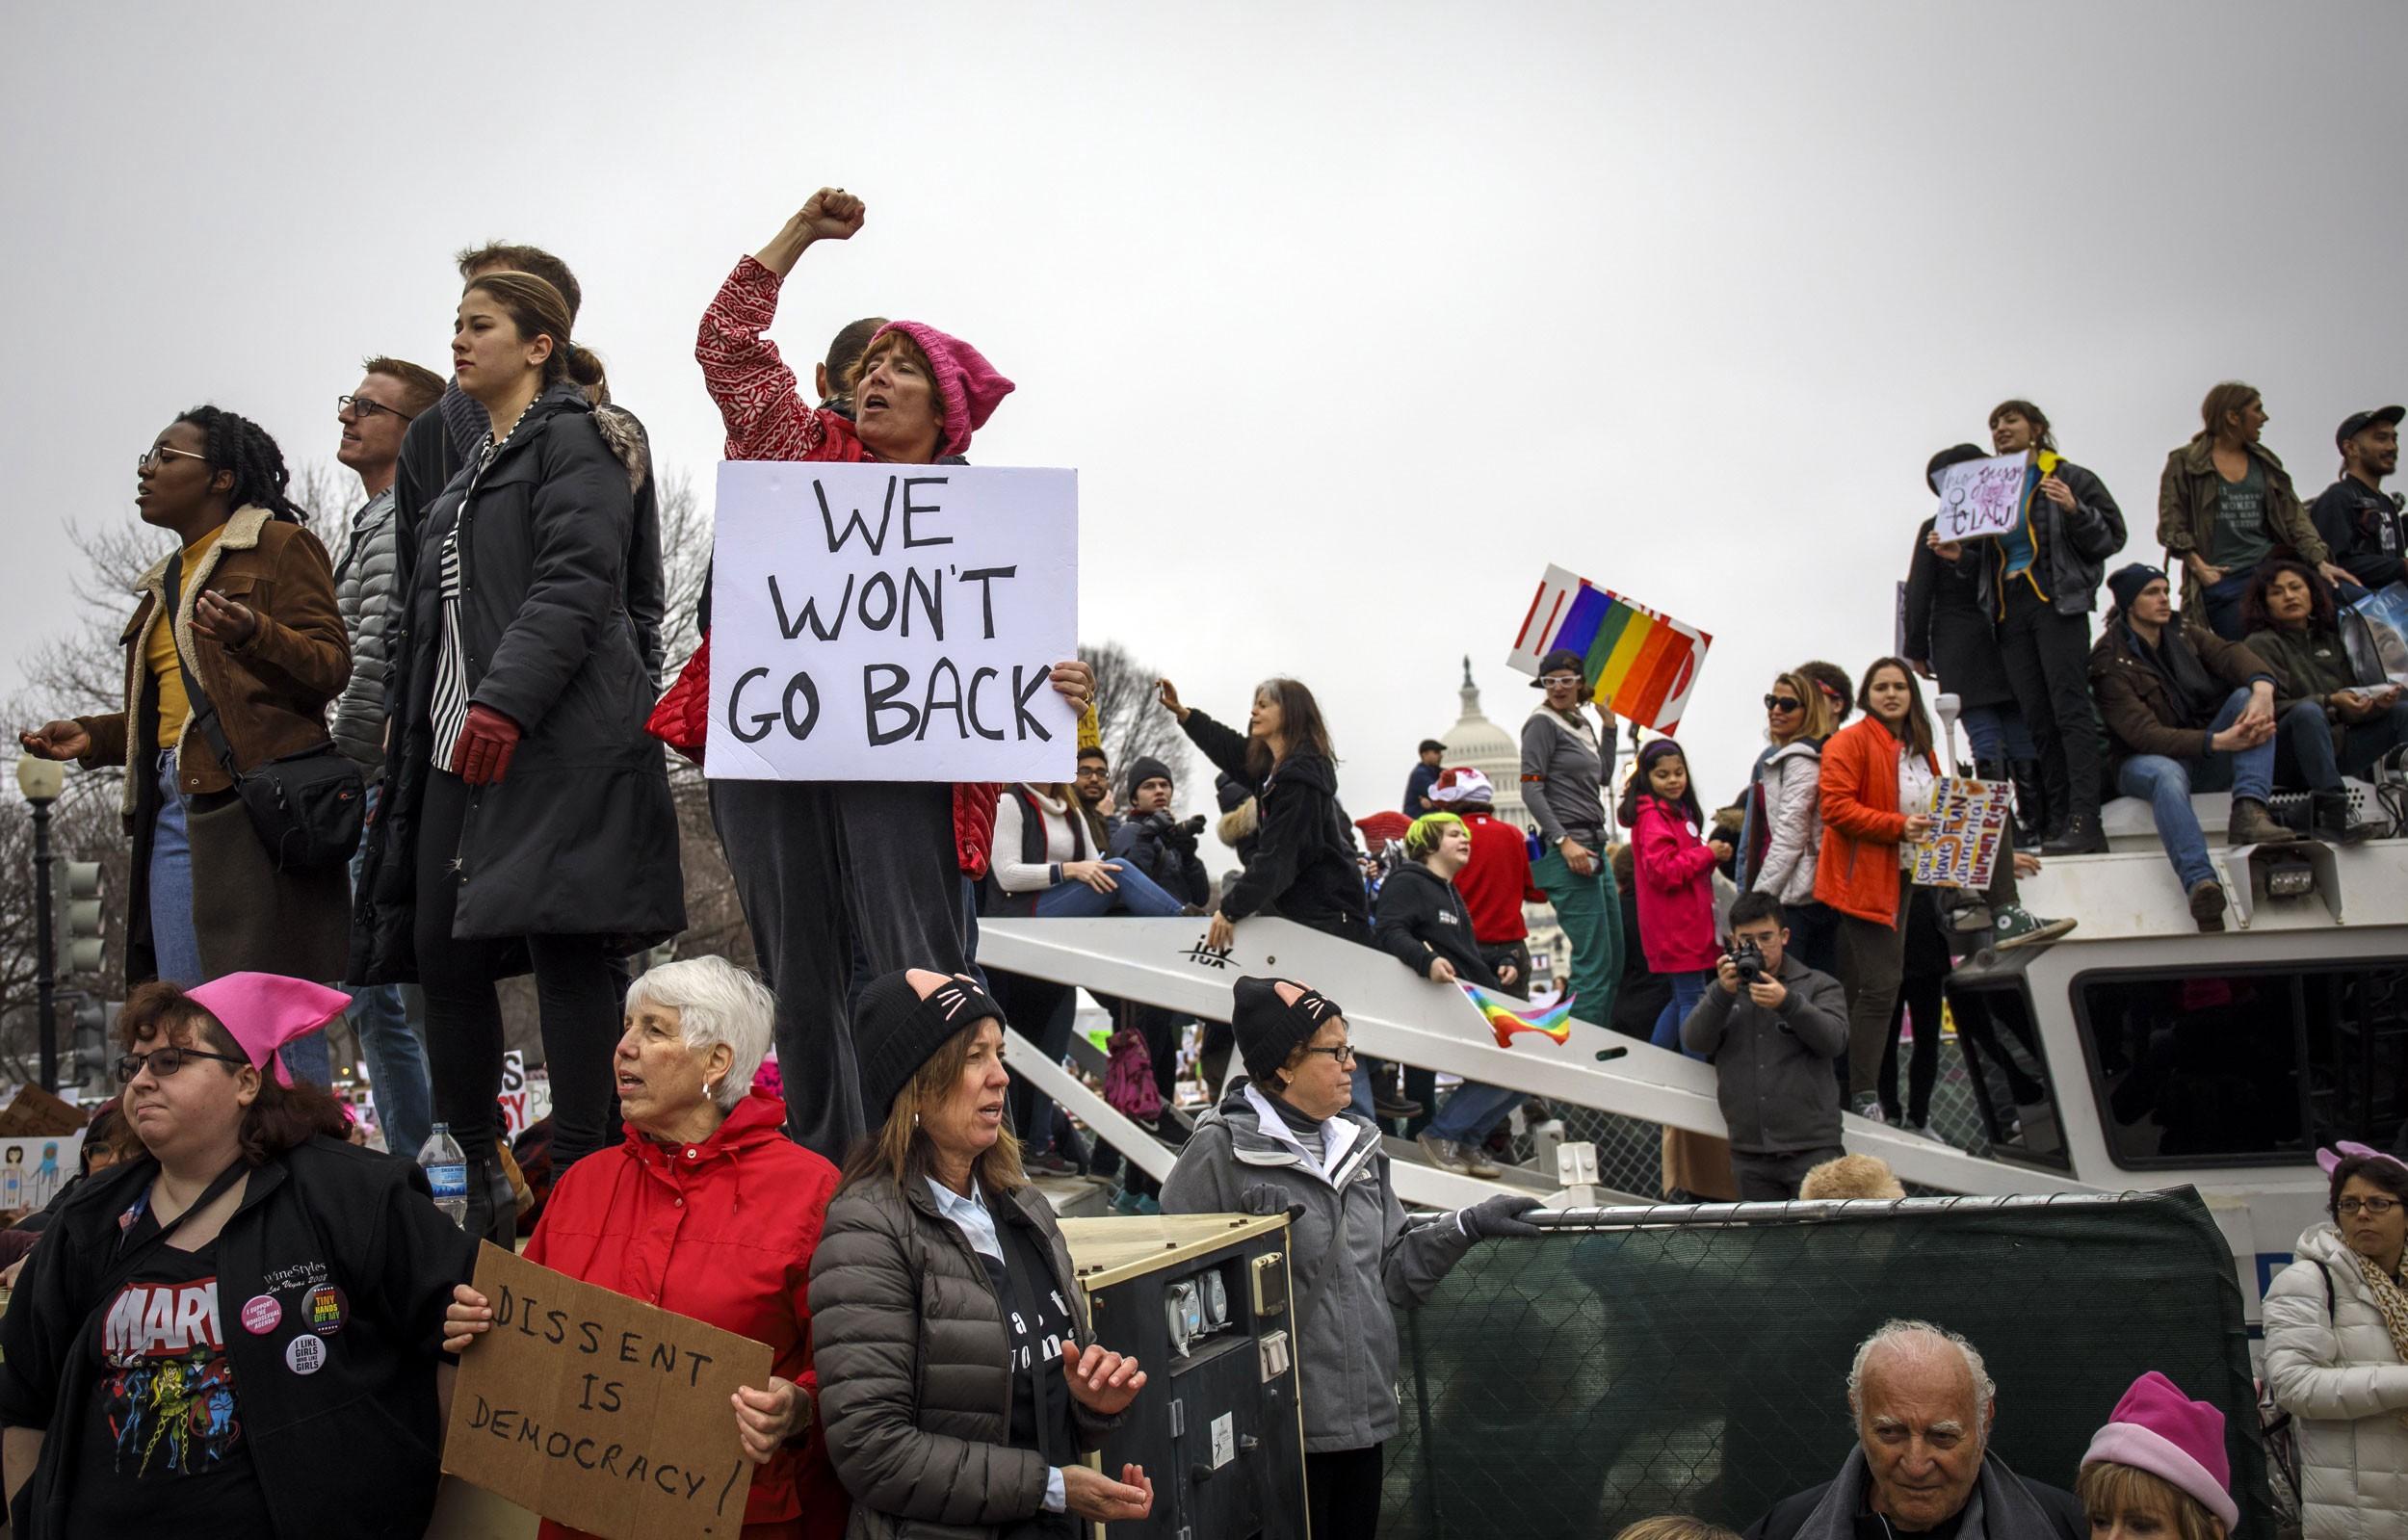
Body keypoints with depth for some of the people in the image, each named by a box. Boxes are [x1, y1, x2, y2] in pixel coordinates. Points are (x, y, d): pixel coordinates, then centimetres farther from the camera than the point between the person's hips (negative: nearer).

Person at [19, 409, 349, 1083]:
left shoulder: (280, 545, 3)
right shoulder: (167, 580, 27)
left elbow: (331, 665, -7)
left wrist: (254, 634, -25)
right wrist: (91, 738, 16)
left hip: (255, 802, -8)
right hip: (173, 808, 8)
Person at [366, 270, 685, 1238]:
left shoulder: (574, 440, -1)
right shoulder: (479, 464, 26)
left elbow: (577, 580, -15)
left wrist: (505, 701, -25)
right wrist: (413, 741, 22)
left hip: (557, 742, -9)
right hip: (457, 737, 9)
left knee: (560, 940, -11)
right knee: (441, 950, 5)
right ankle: (471, 1181, 14)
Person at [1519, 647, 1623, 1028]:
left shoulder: (1583, 724, 17)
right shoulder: (1543, 724, -7)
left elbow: (1604, 777, 29)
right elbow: (1531, 790, -13)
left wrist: (1609, 725, 21)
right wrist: (1565, 842, -20)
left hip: (1595, 848, 9)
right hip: (1567, 852, -9)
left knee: (1614, 960, 11)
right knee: (1594, 961, -12)